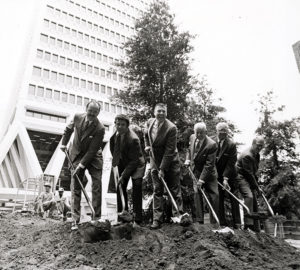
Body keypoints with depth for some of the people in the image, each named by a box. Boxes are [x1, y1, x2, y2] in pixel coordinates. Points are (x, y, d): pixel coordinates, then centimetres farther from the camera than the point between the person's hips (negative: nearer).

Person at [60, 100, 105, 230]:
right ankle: (75, 220, 6)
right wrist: (64, 143, 11)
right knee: (75, 188, 0)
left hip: (93, 157, -2)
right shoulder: (77, 117, -10)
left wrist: (81, 165, -22)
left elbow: (92, 150, -21)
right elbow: (69, 129, 14)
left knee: (97, 186, -4)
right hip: (77, 155, 3)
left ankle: (97, 217, 7)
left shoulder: (100, 128, -22)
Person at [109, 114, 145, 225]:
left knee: (136, 191, -7)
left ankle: (137, 220, 4)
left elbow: (134, 161, -26)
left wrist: (123, 175, -25)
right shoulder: (116, 134, -8)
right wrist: (115, 160, 6)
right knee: (120, 188, 5)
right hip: (122, 164, 7)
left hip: (136, 165, -6)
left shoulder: (133, 139, -30)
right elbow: (114, 148, 12)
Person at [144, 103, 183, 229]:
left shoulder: (171, 128, -20)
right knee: (157, 191, 6)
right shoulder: (149, 122, -1)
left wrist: (162, 169, -21)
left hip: (170, 162, -4)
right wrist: (147, 145, 8)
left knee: (175, 190, 5)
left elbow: (169, 150, -21)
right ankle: (157, 219, 12)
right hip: (155, 162, 5)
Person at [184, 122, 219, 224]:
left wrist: (202, 179, -24)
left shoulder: (212, 144, -22)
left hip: (208, 173, -4)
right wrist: (187, 160, 0)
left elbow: (209, 164, -22)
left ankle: (214, 222, 12)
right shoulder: (192, 137, -3)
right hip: (194, 172, 4)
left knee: (214, 196, -2)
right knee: (196, 195, -1)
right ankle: (198, 220, 8)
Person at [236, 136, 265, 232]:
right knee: (249, 196, -28)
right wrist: (257, 187, -14)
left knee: (254, 200, 8)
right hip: (242, 178, -9)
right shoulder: (246, 155, -22)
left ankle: (256, 228, 17)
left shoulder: (257, 154, 9)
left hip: (250, 179, 10)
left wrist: (256, 183, 9)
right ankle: (248, 223, -26)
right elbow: (249, 173, -20)